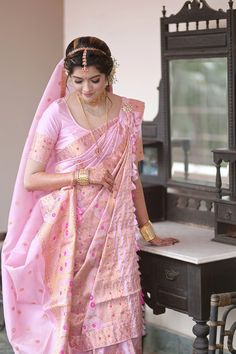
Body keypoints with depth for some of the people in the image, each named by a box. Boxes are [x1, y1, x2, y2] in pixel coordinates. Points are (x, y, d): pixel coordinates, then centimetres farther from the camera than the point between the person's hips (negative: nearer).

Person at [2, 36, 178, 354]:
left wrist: (147, 231, 12)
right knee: (69, 313, 0)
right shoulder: (57, 113, -5)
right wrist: (83, 175, -14)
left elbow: (132, 176, 12)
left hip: (115, 229, 3)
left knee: (116, 315, 1)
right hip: (71, 229, -2)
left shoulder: (127, 112, 6)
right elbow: (30, 179, -6)